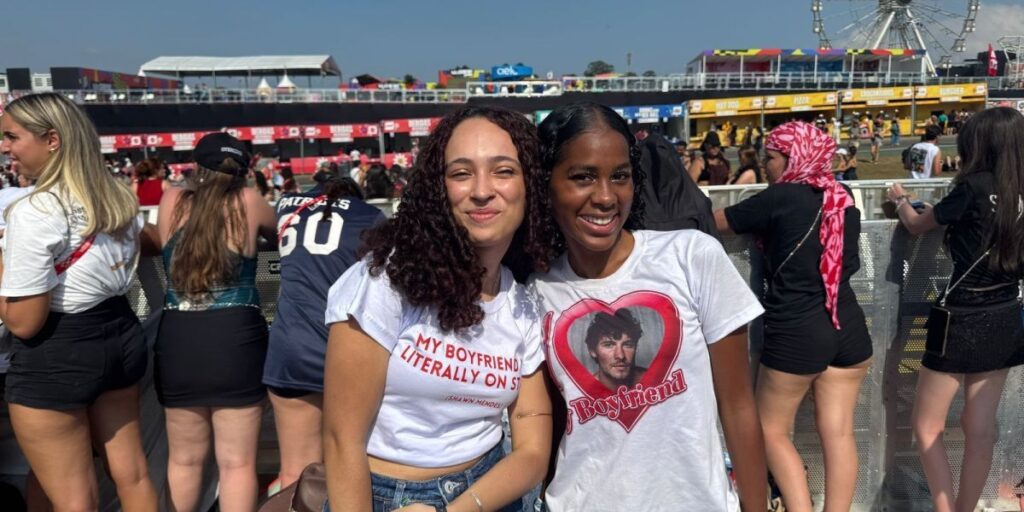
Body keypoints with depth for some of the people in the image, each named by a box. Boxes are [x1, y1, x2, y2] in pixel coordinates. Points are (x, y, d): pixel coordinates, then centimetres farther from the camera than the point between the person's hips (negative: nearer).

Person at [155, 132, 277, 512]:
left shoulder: (172, 202, 4)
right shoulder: (248, 202, -2)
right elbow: (281, 236, 17)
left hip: (176, 339, 3)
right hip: (235, 339, -3)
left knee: (184, 459, 18)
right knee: (236, 462, 6)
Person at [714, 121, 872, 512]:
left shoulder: (780, 198, -10)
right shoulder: (843, 199, 8)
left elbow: (717, 222, -1)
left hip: (796, 332, -6)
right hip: (849, 327, 6)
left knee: (771, 430, 9)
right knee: (838, 433, 10)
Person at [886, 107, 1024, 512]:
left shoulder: (975, 187, -15)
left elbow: (917, 226, -1)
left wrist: (900, 199, 20)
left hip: (964, 321, -7)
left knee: (926, 427, 7)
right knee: (980, 428, 14)